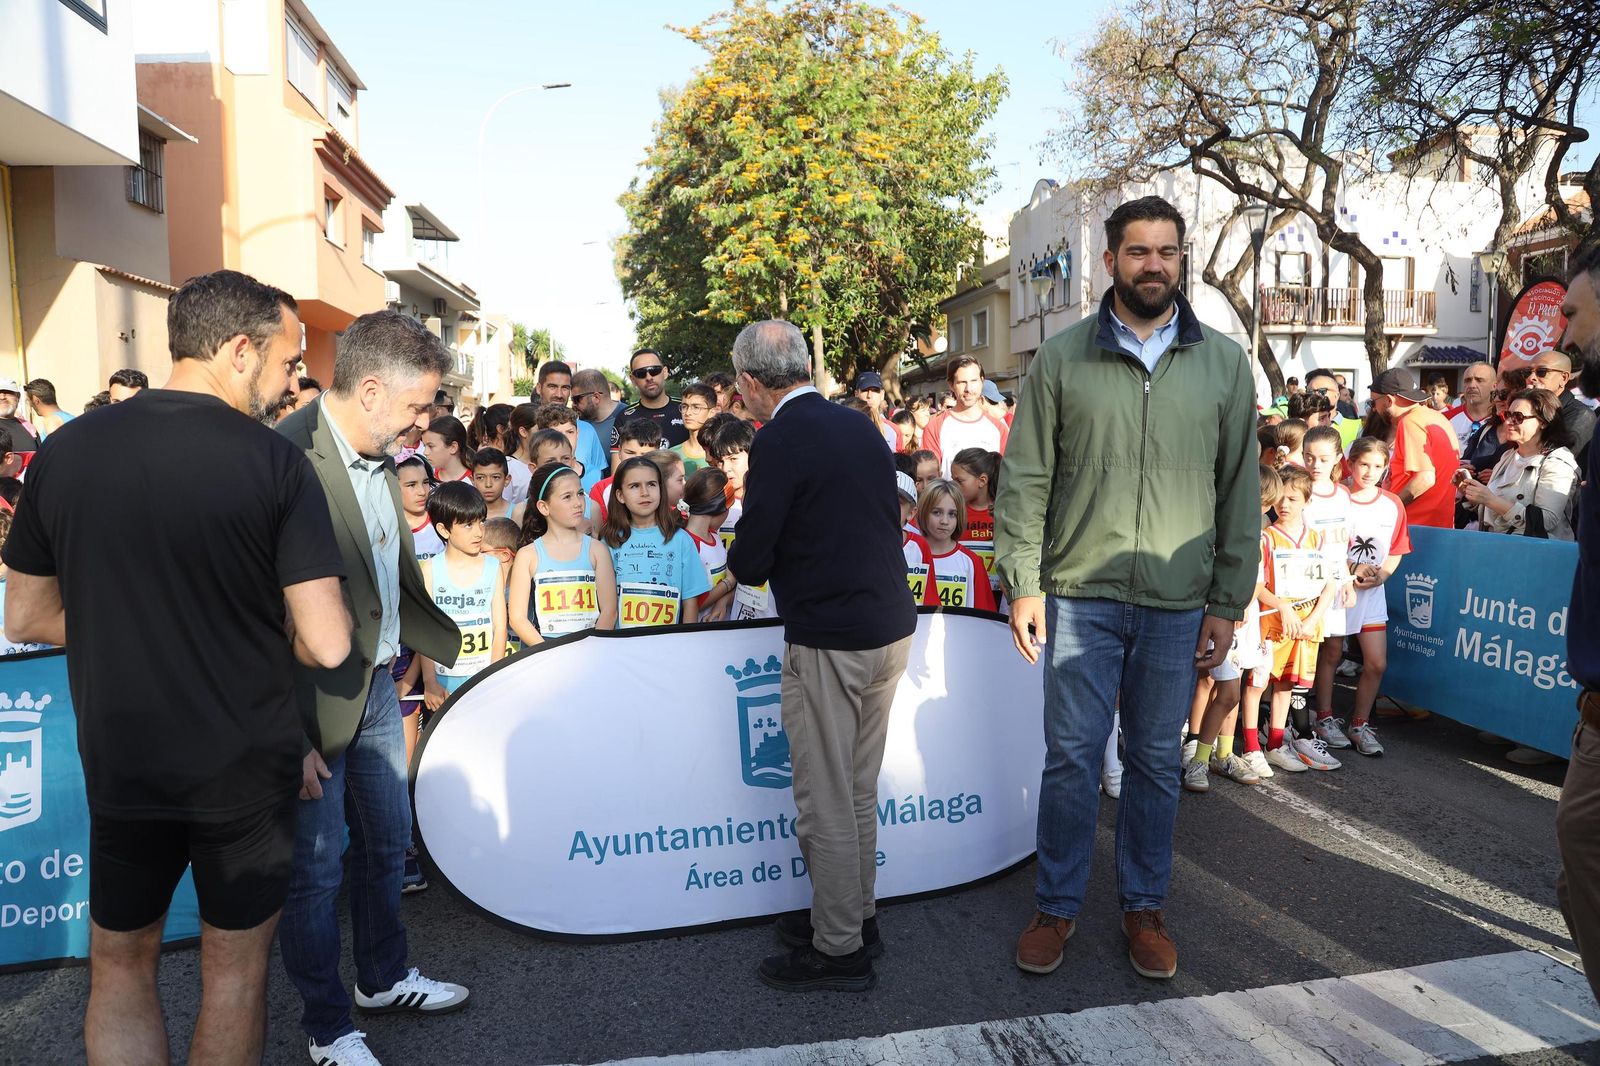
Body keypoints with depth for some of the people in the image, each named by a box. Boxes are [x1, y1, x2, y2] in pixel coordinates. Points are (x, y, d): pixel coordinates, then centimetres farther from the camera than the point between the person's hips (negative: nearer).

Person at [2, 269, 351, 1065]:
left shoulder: (65, 450, -5)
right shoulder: (276, 463, -16)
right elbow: (326, 645, -18)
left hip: (120, 761, 3)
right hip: (245, 763, -2)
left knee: (119, 966, 23)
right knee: (235, 969, 17)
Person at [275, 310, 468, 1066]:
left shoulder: (379, 456, 4)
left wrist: (424, 644, 15)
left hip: (376, 684, 8)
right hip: (314, 700, -8)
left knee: (388, 842, 22)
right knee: (316, 867, 9)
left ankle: (383, 978, 44)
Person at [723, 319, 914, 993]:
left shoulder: (780, 441, -15)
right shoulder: (860, 426, 8)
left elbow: (750, 563, -14)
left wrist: (742, 564, 10)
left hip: (829, 644, -8)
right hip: (892, 629, 8)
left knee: (826, 802, 5)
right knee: (859, 791, 20)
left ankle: (839, 950, 18)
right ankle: (858, 916, 34)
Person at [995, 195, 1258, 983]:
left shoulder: (1224, 363, 5)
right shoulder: (1062, 358, 1)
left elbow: (1239, 490, 6)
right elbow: (1025, 480, 0)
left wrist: (1228, 602, 2)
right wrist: (1021, 584, -6)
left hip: (1178, 603, 1)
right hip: (1080, 593, -1)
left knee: (1156, 760, 12)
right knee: (1071, 756, 5)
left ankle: (1143, 904, 30)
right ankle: (1057, 905, 23)